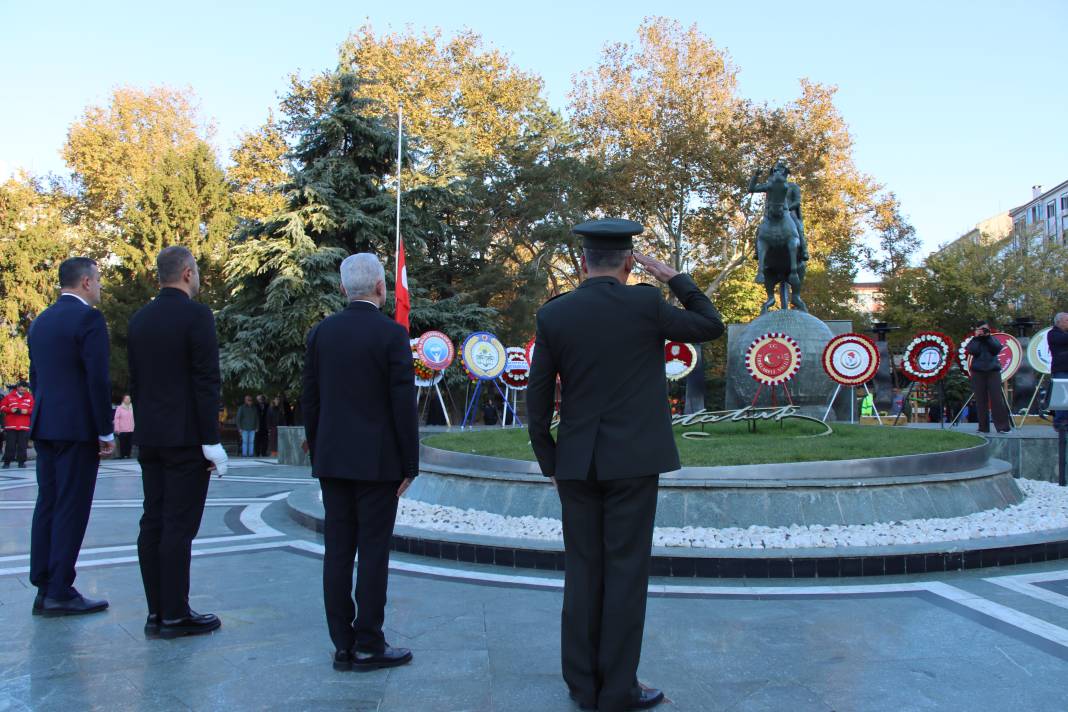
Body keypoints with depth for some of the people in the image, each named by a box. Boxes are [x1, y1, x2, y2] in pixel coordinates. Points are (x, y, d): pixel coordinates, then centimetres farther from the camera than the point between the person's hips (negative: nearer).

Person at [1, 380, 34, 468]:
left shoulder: (30, 397, 9)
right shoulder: (9, 396, 8)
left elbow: (34, 409, 8)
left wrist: (27, 411, -11)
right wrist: (10, 409, -10)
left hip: (24, 426, 0)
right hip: (10, 426, 0)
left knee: (22, 445, -1)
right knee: (10, 445, 0)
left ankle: (21, 462, 5)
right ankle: (7, 462, 6)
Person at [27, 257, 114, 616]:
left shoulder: (40, 322, 15)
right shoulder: (88, 318, -10)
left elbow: (35, 378, 18)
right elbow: (98, 379, -15)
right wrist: (106, 431, -9)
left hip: (44, 427, 8)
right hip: (78, 428, -8)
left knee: (47, 505, 10)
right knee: (72, 508, -4)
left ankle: (44, 588, 15)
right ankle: (60, 592, 0)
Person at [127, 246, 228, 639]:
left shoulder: (139, 319, 11)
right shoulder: (196, 315, -11)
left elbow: (135, 381, 14)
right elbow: (206, 382, -15)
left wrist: (145, 428, 19)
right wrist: (211, 441, -13)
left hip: (150, 438, 7)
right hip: (186, 438, -7)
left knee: (153, 523, 9)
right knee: (179, 526, -4)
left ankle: (156, 611, 16)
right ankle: (175, 615, 2)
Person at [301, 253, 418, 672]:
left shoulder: (320, 333, 5)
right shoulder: (392, 334, -9)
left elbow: (309, 399, 7)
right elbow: (403, 404, -11)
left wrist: (317, 456, 16)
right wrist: (410, 465, -4)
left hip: (332, 460, 5)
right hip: (377, 461, -5)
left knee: (337, 551, 8)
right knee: (373, 552, 1)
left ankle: (342, 645, 14)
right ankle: (368, 646, 7)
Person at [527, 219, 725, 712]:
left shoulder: (553, 314, 0)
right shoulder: (645, 304, -7)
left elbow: (537, 400, 2)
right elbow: (711, 326, 8)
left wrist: (550, 463, 12)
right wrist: (673, 277, 13)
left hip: (577, 463, 3)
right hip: (632, 461, -3)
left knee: (582, 572, 11)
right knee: (626, 571, 4)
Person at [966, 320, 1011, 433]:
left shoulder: (993, 339, 12)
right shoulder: (974, 341, 9)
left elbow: (997, 349, -7)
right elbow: (972, 351, -10)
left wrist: (988, 337, -7)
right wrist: (977, 337, -5)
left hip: (993, 371, 0)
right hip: (978, 372, 0)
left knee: (997, 399, -10)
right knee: (981, 400, -1)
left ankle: (1003, 426, -10)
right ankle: (983, 427, 3)